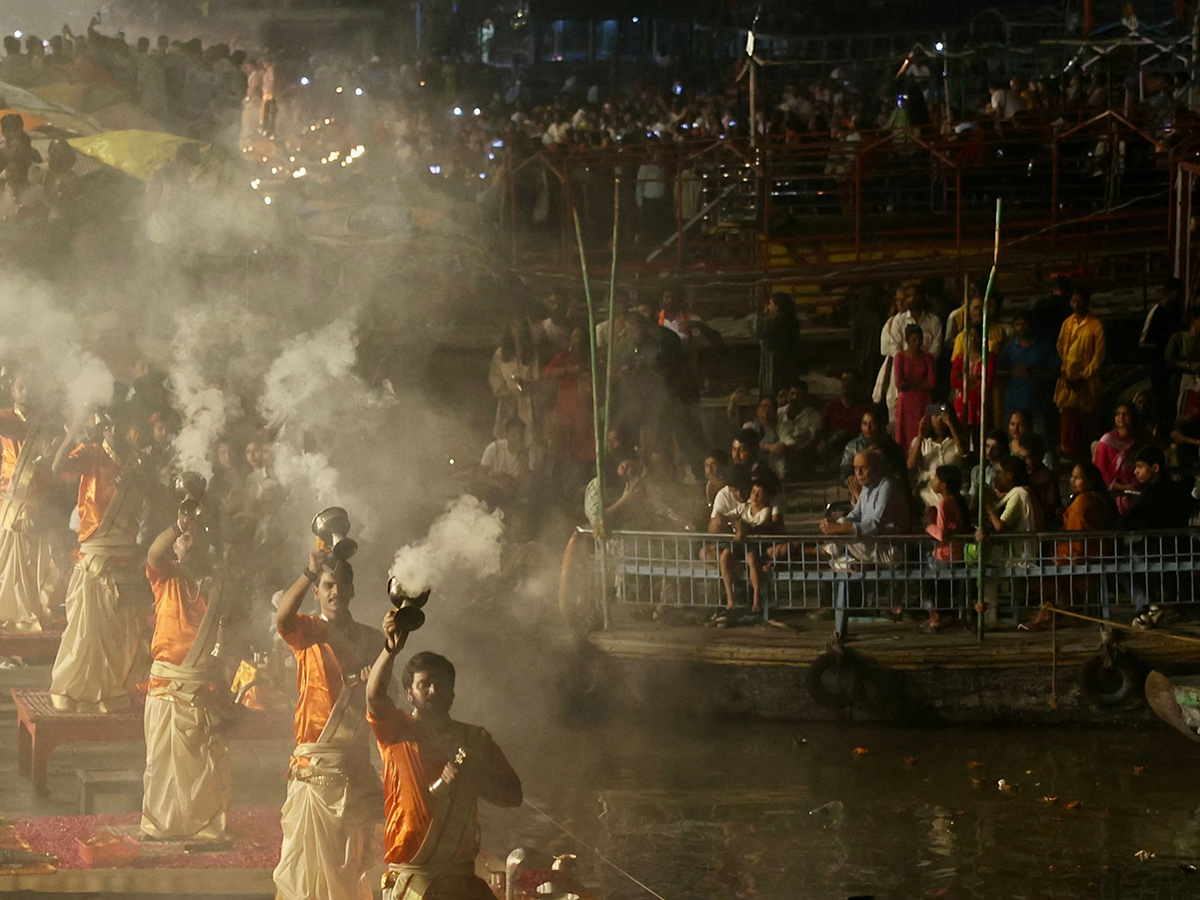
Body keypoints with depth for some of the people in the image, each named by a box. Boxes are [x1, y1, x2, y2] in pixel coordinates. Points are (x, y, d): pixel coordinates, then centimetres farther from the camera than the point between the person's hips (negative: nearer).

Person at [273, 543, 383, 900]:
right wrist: (310, 572, -35)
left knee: (353, 861, 8)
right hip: (316, 766, -4)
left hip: (357, 763, 4)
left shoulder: (371, 639, 13)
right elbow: (283, 617, -25)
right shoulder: (308, 632, 0)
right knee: (306, 857, -7)